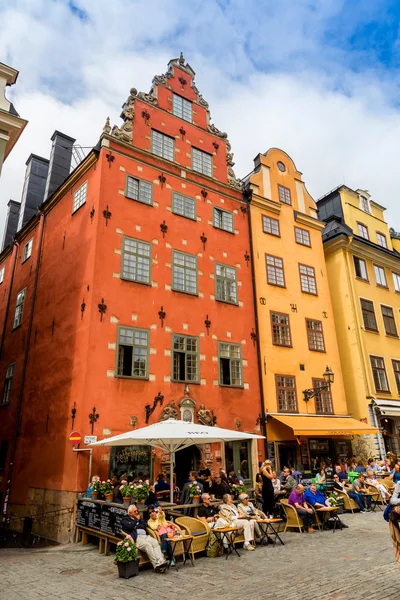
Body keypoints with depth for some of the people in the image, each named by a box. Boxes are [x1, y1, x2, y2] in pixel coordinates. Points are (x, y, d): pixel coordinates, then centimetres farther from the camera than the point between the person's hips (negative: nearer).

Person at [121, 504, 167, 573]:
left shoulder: (139, 518, 30)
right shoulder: (125, 520, 12)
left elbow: (144, 526, 16)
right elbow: (130, 527, -9)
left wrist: (136, 526, 3)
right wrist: (136, 520, 3)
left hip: (145, 536, 5)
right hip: (136, 538, -5)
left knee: (155, 542, -25)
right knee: (148, 545, -33)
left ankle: (161, 561, -39)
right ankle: (156, 565, -36)